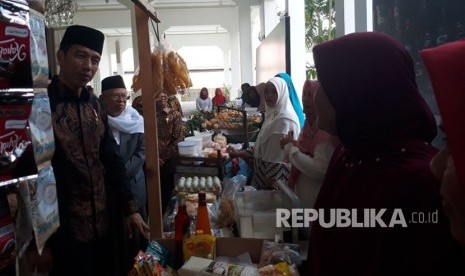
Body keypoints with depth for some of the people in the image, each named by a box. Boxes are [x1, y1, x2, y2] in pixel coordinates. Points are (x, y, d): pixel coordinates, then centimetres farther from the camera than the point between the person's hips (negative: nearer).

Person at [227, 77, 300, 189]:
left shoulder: (284, 120, -21)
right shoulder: (273, 115, 8)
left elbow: (279, 158, -22)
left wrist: (272, 183, -19)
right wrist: (239, 153, 7)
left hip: (275, 182, -9)